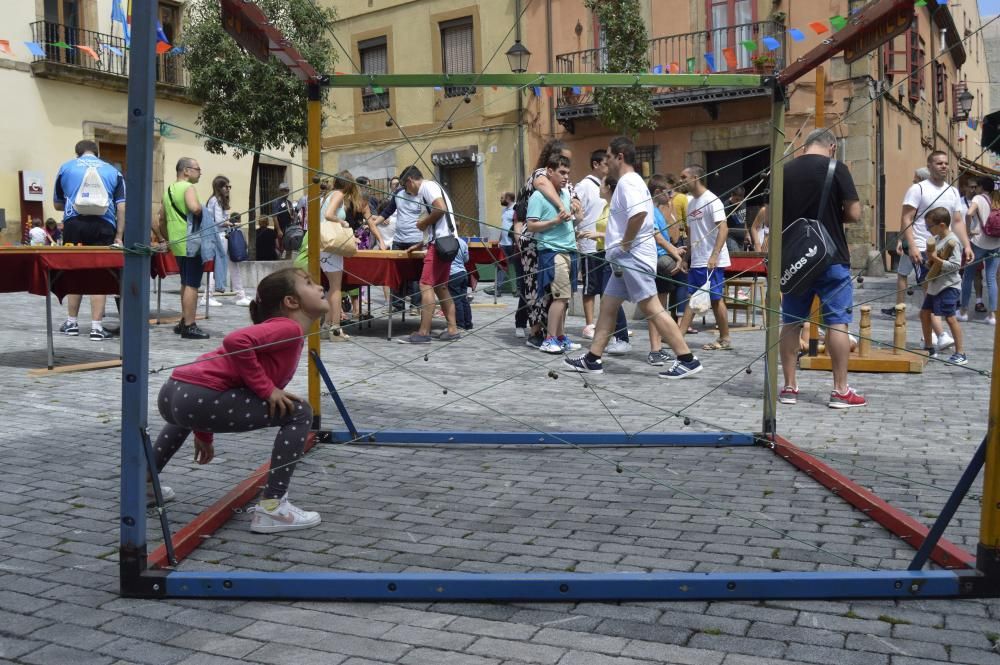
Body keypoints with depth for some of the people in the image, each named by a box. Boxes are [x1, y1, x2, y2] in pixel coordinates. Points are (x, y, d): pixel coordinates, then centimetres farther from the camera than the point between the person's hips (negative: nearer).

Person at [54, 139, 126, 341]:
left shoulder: (66, 168, 14)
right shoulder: (113, 171, 12)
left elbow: (57, 204, 20)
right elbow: (121, 206, 3)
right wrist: (119, 236, 4)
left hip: (74, 224, 1)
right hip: (103, 226, -1)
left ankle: (72, 323, 21)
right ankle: (96, 327, -1)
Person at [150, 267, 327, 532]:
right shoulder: (289, 328, -5)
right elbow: (236, 340, -24)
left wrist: (204, 434, 35)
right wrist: (266, 388, -14)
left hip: (173, 393, 10)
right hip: (198, 398, -10)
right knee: (299, 412, -6)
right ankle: (272, 508, -6)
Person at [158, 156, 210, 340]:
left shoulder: (169, 190, 17)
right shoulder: (188, 188, -10)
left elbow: (162, 219, 20)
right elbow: (195, 208, -28)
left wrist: (167, 239, 27)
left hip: (177, 243, 9)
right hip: (191, 243, -9)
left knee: (185, 283, 19)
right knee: (192, 285, -8)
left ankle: (184, 321, 25)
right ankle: (189, 326, -9)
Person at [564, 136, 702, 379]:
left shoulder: (628, 182, -12)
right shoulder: (627, 182, 20)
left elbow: (639, 213, -29)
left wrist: (624, 246, -20)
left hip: (634, 258, -11)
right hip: (627, 260, 11)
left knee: (650, 308, -11)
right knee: (607, 305, 12)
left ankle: (687, 360, -10)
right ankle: (593, 359, 18)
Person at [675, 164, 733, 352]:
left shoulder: (711, 200, -11)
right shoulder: (691, 203, 14)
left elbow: (723, 229, -17)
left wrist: (714, 256, -25)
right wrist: (686, 258, 18)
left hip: (712, 261, -8)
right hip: (696, 261, 8)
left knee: (716, 299, -2)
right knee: (691, 298, 7)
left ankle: (725, 339, 8)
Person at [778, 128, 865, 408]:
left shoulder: (784, 171, 4)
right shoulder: (836, 169, -8)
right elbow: (854, 213, -9)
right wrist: (834, 216, 9)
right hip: (831, 259, -4)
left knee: (791, 322, 10)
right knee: (837, 322, 2)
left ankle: (789, 387, 13)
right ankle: (840, 391, 4)